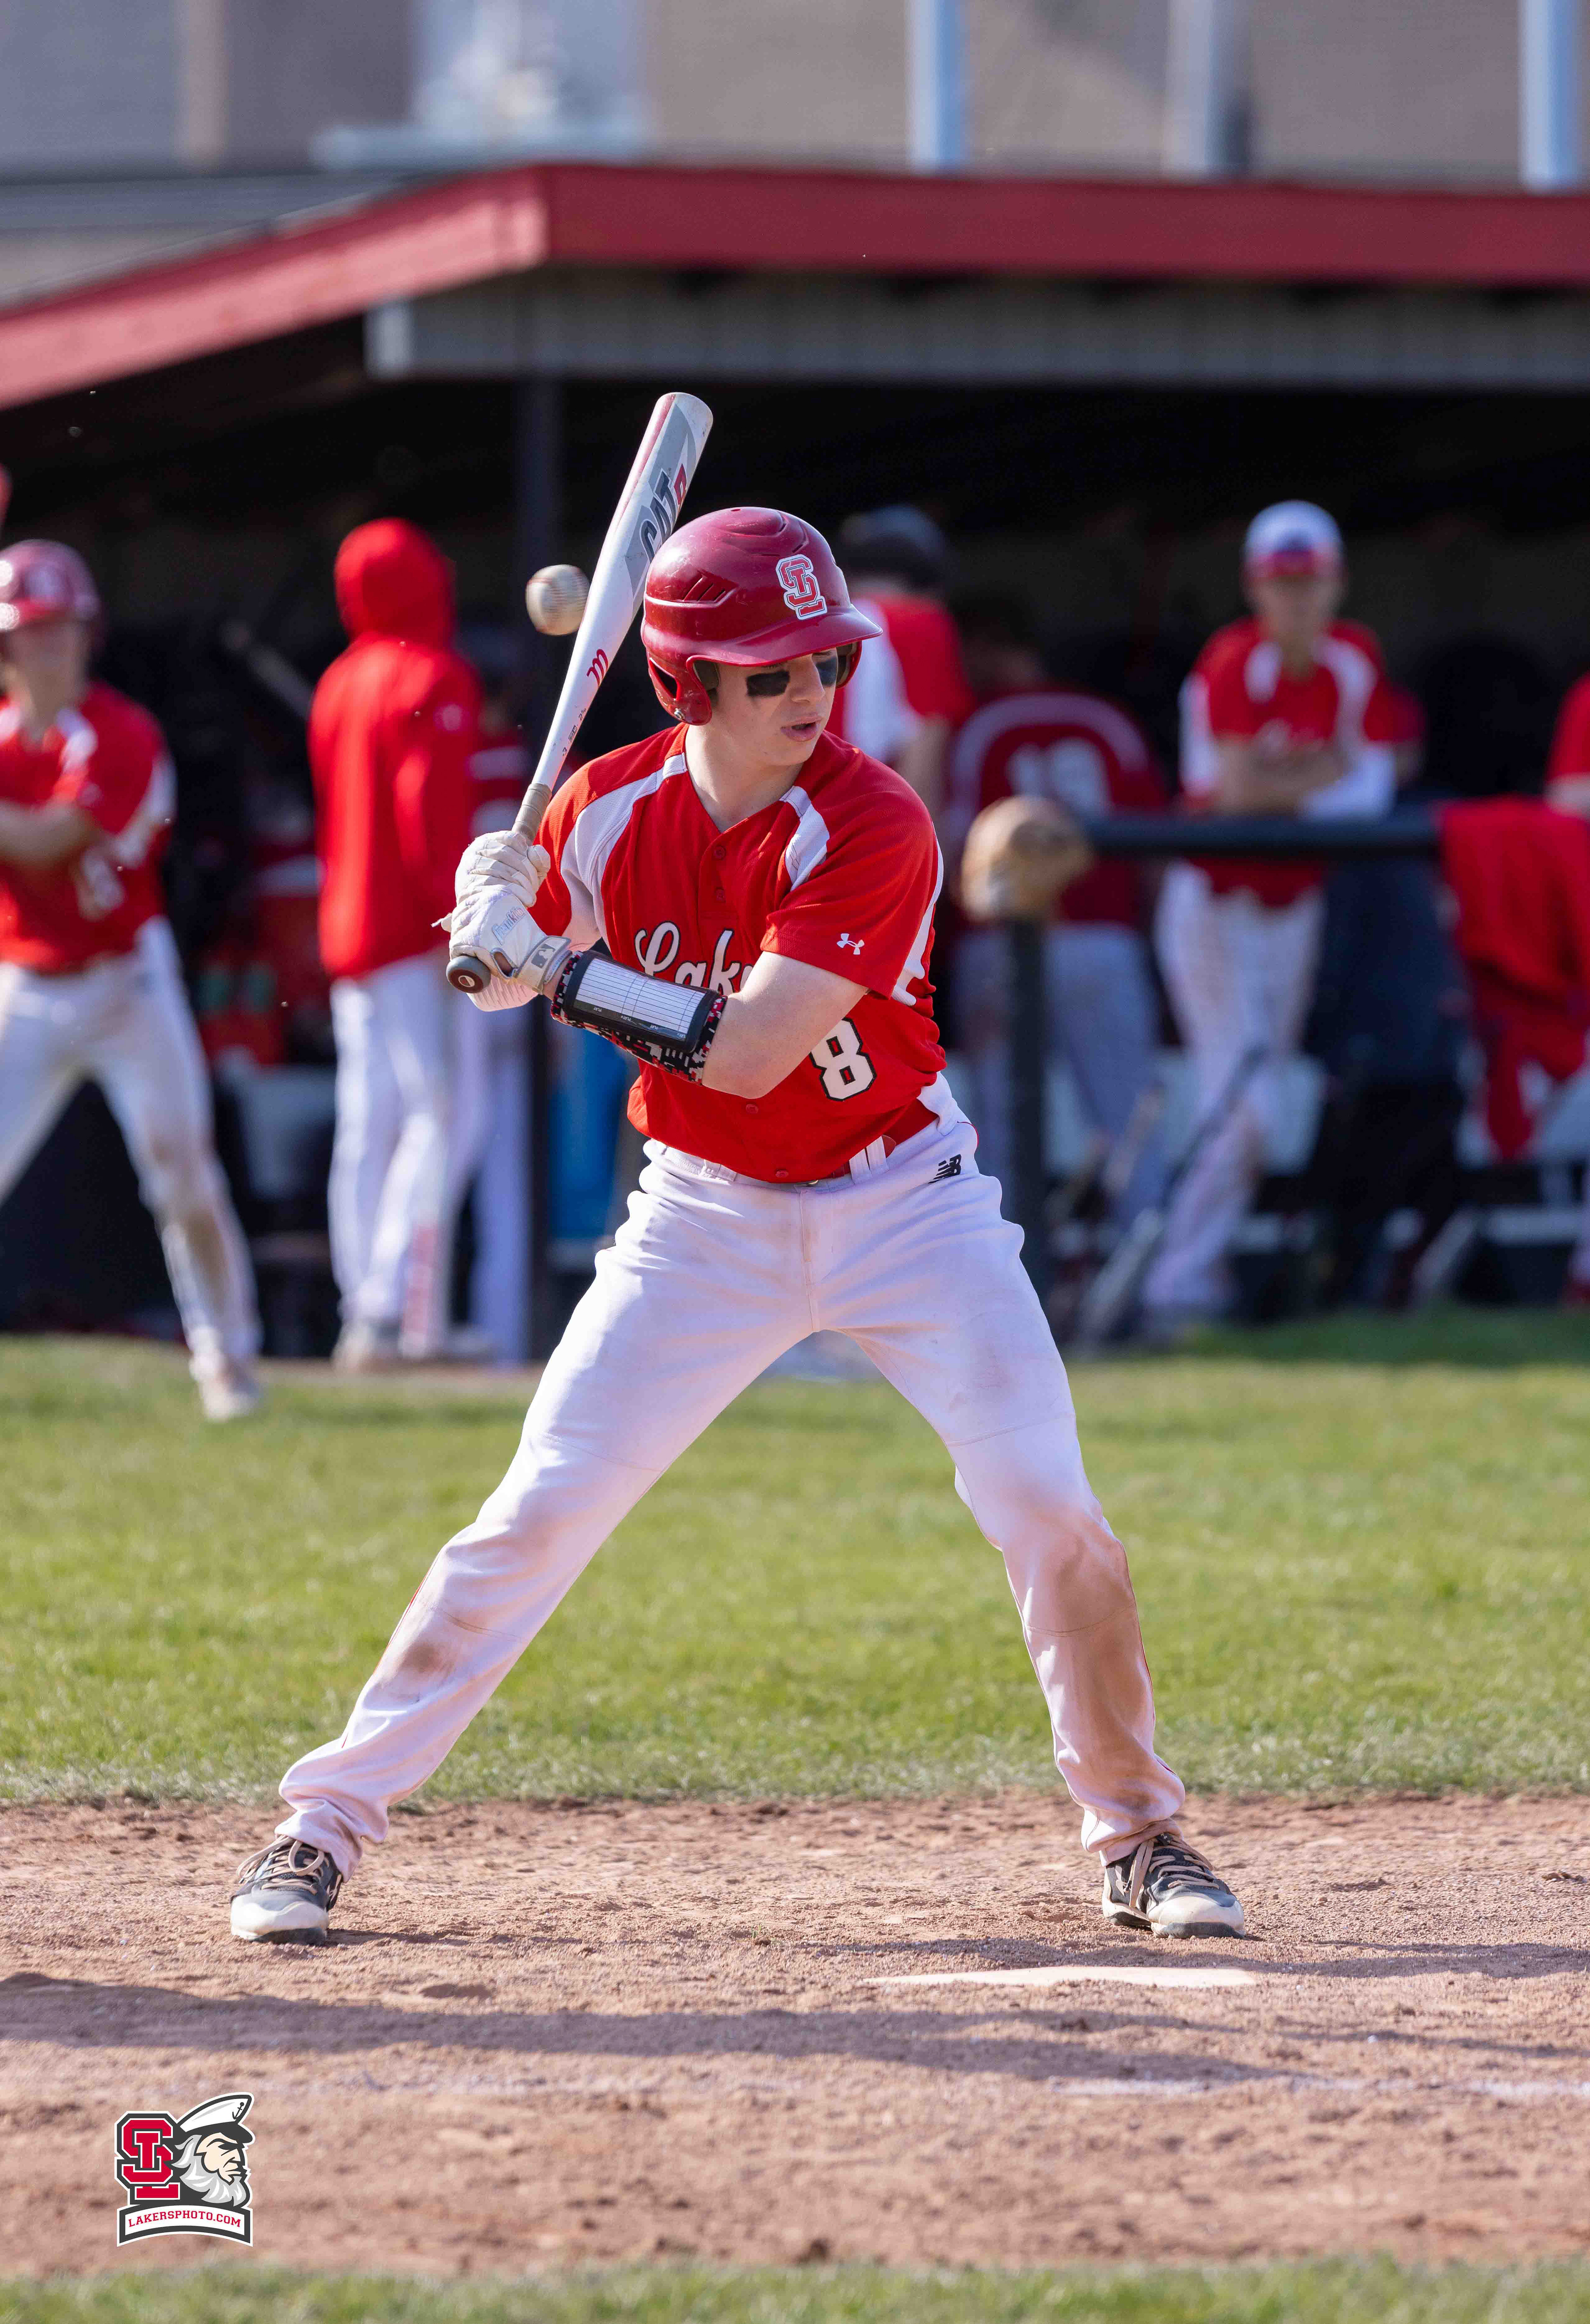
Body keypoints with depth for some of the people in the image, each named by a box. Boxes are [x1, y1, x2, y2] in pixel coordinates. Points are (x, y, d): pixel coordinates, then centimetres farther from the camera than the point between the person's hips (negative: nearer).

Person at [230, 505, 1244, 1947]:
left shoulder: (870, 827, -22)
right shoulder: (611, 811, -9)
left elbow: (749, 1050, -28)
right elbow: (517, 974, 7)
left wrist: (558, 968, -27)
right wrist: (500, 931, -16)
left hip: (902, 1204, -2)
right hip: (706, 1217, 2)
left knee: (1051, 1514, -12)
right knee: (538, 1515, -4)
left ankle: (1139, 1836, 7)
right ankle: (325, 1823, 3)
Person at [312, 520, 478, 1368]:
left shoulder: (337, 685, 15)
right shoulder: (433, 678, -10)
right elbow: (432, 810, -19)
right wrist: (455, 917, -21)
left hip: (346, 929, 8)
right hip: (414, 935, -8)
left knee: (366, 1126, 8)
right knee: (434, 1117, -10)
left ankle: (364, 1315, 8)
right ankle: (401, 1314, -19)